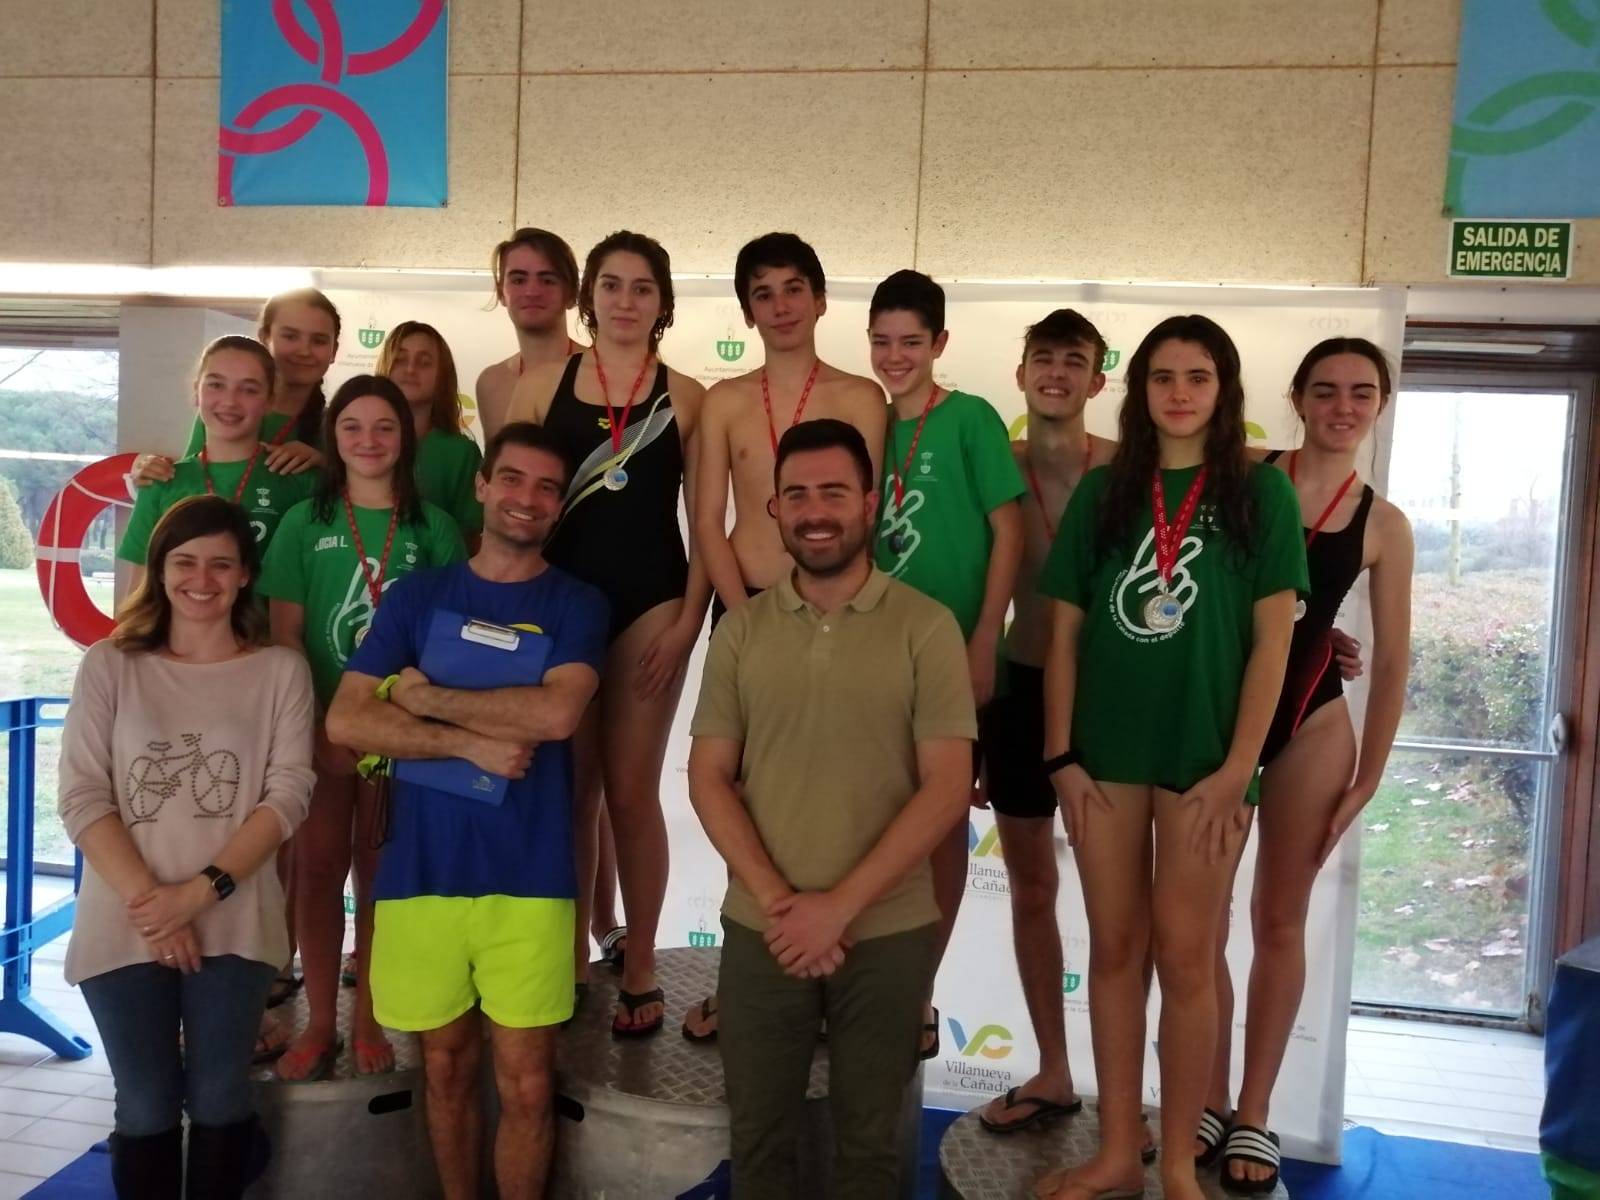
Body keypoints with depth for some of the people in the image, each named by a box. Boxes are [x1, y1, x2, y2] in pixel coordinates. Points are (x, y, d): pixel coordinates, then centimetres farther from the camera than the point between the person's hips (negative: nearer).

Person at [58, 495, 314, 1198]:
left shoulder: (279, 671, 2)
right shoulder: (109, 667, 3)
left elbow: (289, 793, -5)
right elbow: (82, 799, -3)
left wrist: (201, 891, -14)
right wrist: (149, 901, -13)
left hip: (233, 926, 0)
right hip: (124, 925, 1)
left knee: (219, 1103, 8)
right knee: (146, 1111, 9)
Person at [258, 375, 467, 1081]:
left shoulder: (432, 528, 2)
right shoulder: (304, 523, 3)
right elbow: (284, 634, -1)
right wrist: (319, 730, -9)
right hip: (320, 727, 0)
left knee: (379, 872, 8)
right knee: (318, 869, 4)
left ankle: (367, 1021, 19)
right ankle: (320, 1023, 15)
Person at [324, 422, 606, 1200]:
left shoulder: (576, 605, 2)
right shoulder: (416, 595, 6)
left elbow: (556, 712, -17)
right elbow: (345, 721, -4)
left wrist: (428, 699, -9)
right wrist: (469, 742, -14)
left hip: (528, 878, -2)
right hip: (421, 872, 2)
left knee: (526, 1082, 3)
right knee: (446, 1067, 15)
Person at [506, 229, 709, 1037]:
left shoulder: (685, 397, 2)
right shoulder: (540, 386, 4)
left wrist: (688, 619, -6)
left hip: (649, 605, -1)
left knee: (631, 792, 2)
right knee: (566, 788, 8)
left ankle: (639, 971, 15)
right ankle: (569, 957, 22)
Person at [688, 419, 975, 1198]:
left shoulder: (925, 627, -5)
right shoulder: (741, 628, 3)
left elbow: (946, 788, -9)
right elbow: (708, 778, 1)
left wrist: (839, 906, -15)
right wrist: (775, 900, -11)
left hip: (888, 934, -2)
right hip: (760, 931, 2)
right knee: (757, 1136, 14)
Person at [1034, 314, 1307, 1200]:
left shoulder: (1260, 491, 0)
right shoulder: (1102, 492, 6)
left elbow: (1272, 641, -4)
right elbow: (1064, 632, 6)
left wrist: (1236, 770, -10)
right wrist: (1061, 756, -1)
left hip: (1204, 758, -2)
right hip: (1104, 754, 3)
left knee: (1185, 957, 4)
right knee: (1114, 949, 9)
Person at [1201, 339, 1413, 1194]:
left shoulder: (1382, 526, 1)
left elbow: (1391, 659, 5)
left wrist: (1367, 777, 2)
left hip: (1310, 724, 1)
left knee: (1279, 921, 9)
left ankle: (1254, 1115, 22)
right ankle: (1207, 1101, 22)